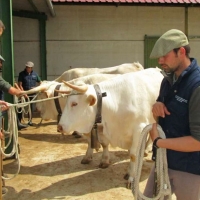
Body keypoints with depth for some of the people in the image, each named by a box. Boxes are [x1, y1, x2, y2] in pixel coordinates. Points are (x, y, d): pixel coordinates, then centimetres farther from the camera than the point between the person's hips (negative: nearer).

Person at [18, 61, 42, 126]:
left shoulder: (35, 74, 7)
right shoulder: (22, 74, -3)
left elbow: (40, 82, 14)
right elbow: (20, 84, -8)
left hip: (32, 93, 3)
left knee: (31, 106, 11)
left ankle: (30, 120, 22)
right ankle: (18, 121, 3)